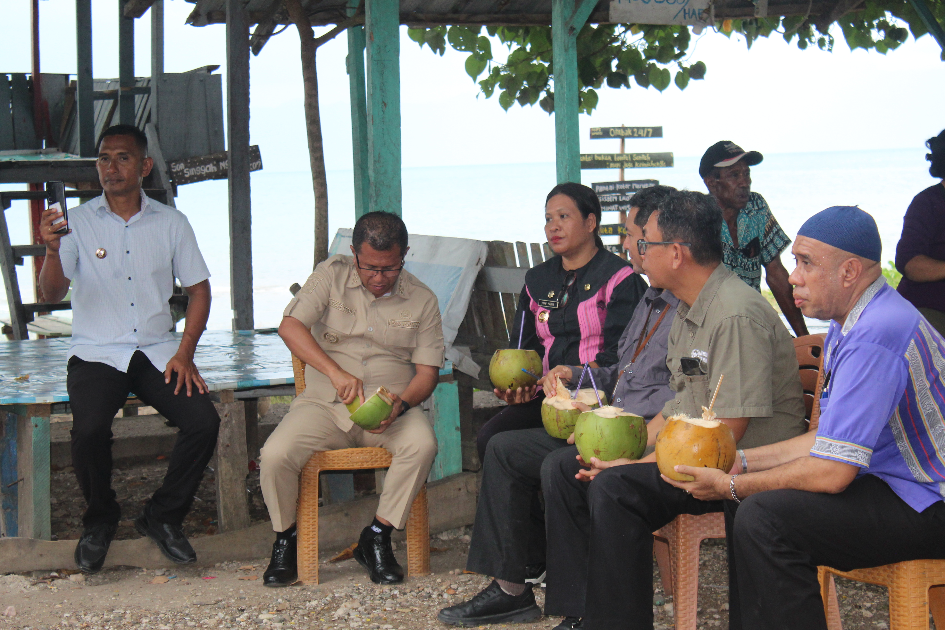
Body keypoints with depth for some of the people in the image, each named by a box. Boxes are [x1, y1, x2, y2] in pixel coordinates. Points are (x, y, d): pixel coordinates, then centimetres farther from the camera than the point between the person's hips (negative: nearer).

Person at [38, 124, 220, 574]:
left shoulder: (170, 222, 8)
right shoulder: (78, 222, 2)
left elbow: (199, 288, 11)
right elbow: (52, 293, -6)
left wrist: (184, 353, -3)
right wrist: (52, 250, -28)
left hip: (157, 352, 2)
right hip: (96, 354, -2)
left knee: (204, 421, -22)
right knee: (89, 428, -30)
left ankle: (162, 516, 2)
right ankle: (100, 520, 0)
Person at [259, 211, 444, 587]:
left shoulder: (422, 300, 5)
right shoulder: (332, 275, 2)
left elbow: (427, 372, 3)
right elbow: (290, 326, -10)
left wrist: (400, 404, -20)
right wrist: (335, 372, -24)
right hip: (324, 403, 0)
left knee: (422, 443, -32)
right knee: (275, 455, -27)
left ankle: (377, 537, -12)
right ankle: (285, 540, 3)